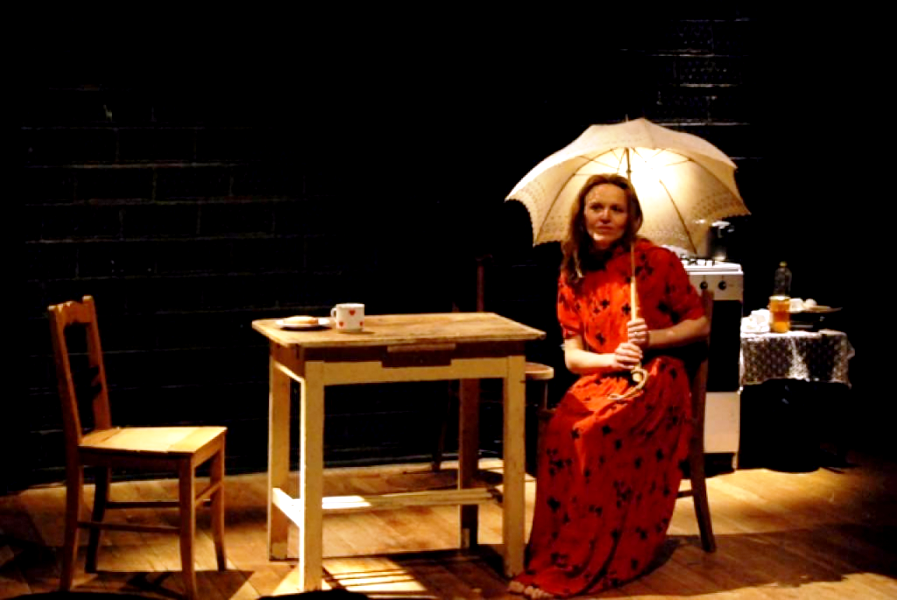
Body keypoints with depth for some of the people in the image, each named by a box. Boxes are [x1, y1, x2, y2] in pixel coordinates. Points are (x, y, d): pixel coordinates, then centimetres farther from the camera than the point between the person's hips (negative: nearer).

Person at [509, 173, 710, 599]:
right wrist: (612, 358, -13)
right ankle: (548, 556, -26)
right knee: (559, 433, -30)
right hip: (599, 381, 4)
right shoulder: (573, 275, 11)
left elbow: (700, 324, 4)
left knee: (592, 436, -32)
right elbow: (572, 355, 8)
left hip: (654, 383, -4)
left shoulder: (658, 260, -1)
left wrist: (652, 338, -13)